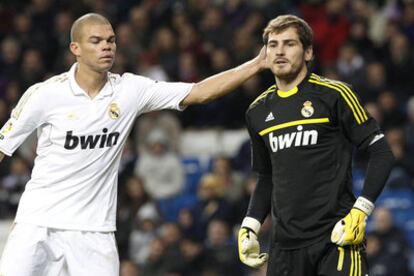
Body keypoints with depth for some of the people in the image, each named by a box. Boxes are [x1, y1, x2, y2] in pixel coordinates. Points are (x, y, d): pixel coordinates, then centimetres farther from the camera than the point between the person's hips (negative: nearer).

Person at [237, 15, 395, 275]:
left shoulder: (335, 95, -4)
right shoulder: (258, 112, 14)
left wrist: (360, 211, -14)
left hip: (336, 236, -5)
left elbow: (382, 153, -4)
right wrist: (249, 227, 12)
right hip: (285, 242, 5)